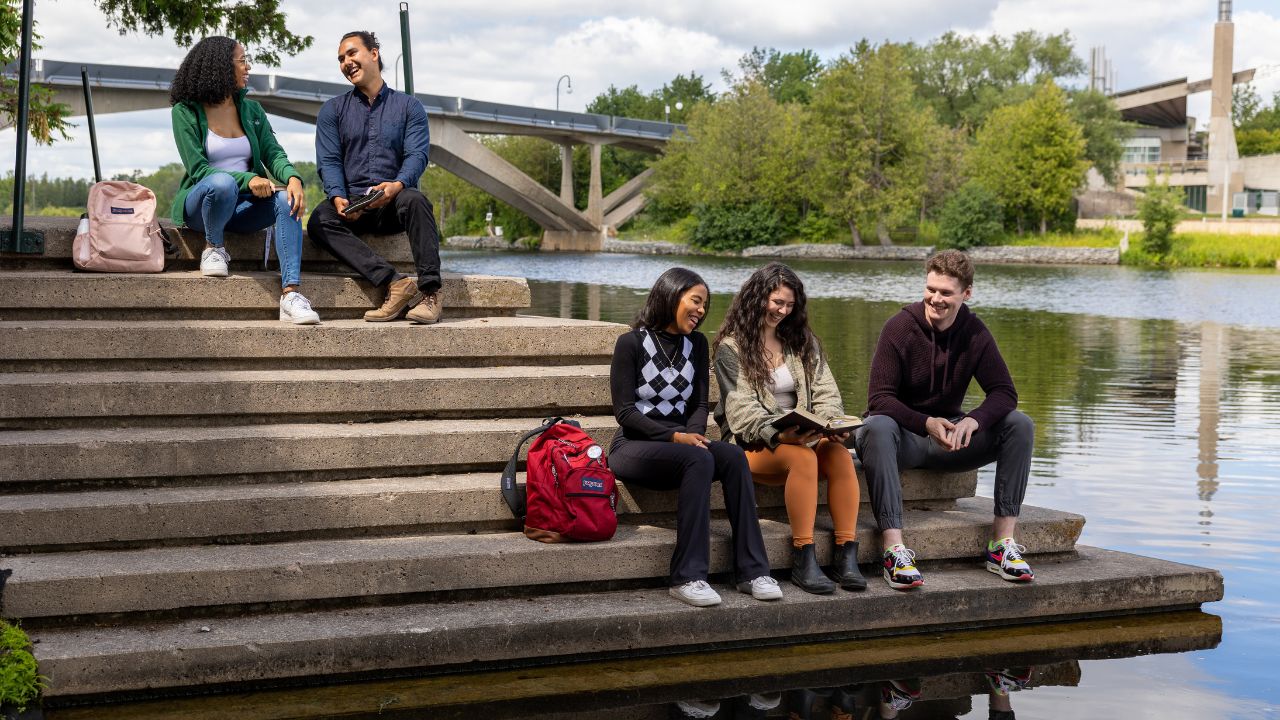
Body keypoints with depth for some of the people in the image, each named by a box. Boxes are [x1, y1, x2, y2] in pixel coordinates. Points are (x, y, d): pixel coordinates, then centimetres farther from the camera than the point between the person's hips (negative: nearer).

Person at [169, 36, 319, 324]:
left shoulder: (251, 110, 13)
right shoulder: (186, 111, -3)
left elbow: (273, 153, 1)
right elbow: (198, 169, -13)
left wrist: (293, 178, -23)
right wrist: (247, 179, -28)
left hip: (242, 206, 4)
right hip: (201, 202, -4)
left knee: (287, 199, -28)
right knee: (223, 183, -39)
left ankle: (290, 294, -41)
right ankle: (214, 247, -10)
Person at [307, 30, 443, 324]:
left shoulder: (409, 107, 12)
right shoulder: (332, 110, 16)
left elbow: (417, 155, -3)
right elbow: (329, 160, 3)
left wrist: (397, 185, -26)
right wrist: (338, 198, -19)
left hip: (394, 203, -1)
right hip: (351, 206, 2)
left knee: (415, 199, -36)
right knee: (319, 221, -31)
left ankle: (430, 291, -39)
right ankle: (394, 283, -40)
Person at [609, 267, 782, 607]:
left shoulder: (697, 344, 13)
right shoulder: (632, 343, -5)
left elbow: (700, 404, 10)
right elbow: (624, 412, -10)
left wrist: (694, 434, -13)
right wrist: (676, 436, -21)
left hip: (682, 441, 5)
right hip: (634, 446, -5)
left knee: (733, 456, -26)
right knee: (699, 460, -34)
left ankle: (752, 571, -28)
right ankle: (687, 578, -36)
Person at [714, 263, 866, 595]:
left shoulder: (803, 342, 17)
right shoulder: (731, 347, 0)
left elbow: (825, 394, 8)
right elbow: (742, 409, -11)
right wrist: (779, 435, -28)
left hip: (804, 436, 5)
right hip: (753, 443, -4)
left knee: (839, 454, -29)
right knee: (803, 457, -36)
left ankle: (846, 556, -32)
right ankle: (803, 561, -34)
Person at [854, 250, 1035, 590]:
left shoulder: (974, 333, 0)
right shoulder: (900, 327, -12)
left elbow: (1004, 393, -5)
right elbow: (879, 399, -17)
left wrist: (973, 420, -27)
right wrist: (927, 423, -33)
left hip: (949, 434, 4)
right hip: (903, 437, -4)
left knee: (1020, 425, -16)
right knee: (878, 427, -39)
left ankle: (1002, 543, -18)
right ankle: (894, 550, -45)